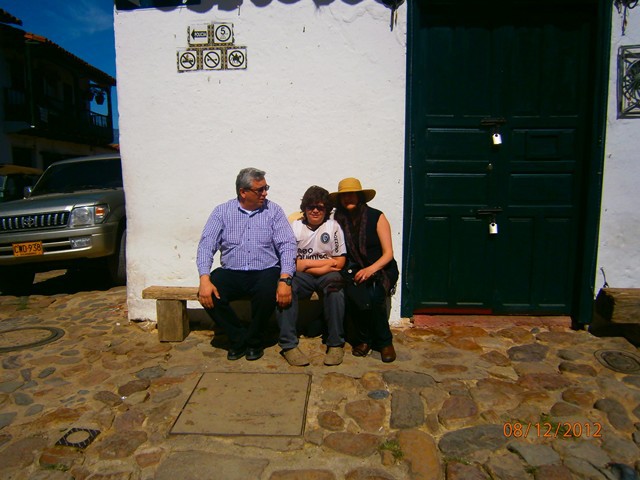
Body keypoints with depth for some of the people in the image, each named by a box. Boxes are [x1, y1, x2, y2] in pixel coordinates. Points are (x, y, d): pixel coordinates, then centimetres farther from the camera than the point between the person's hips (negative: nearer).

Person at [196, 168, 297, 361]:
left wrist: (285, 279, -22)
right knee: (208, 295, -25)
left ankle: (254, 341, -3)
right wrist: (204, 279, -21)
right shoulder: (222, 212, 5)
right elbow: (206, 245, -4)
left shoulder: (273, 211, 4)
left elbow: (287, 245, -5)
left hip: (264, 272, -1)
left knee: (267, 293, -33)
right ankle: (238, 338, 1)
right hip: (231, 273, 1)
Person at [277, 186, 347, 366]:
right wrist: (325, 262, -6)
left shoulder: (333, 226, 7)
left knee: (335, 285, -35)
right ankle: (289, 344, -25)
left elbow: (339, 262, 0)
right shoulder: (294, 227, 8)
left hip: (326, 276, 0)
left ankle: (336, 344, -23)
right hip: (301, 277, 1)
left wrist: (306, 264, -6)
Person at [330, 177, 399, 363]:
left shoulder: (377, 217, -7)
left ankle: (384, 342, -6)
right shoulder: (340, 221, 1)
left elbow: (388, 253, -10)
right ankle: (364, 339, -4)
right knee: (351, 294, -30)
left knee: (373, 295, -32)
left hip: (382, 269, -2)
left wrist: (371, 269, -28)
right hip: (356, 270, 2)